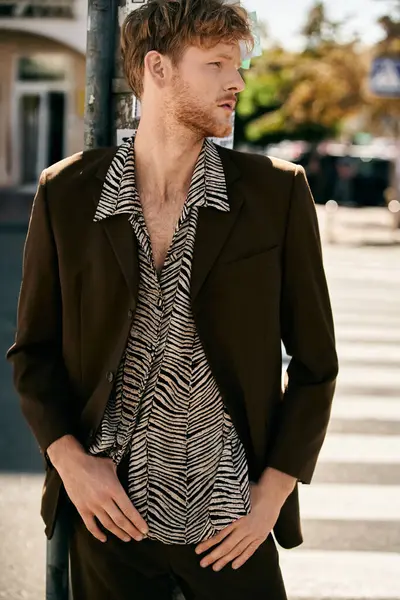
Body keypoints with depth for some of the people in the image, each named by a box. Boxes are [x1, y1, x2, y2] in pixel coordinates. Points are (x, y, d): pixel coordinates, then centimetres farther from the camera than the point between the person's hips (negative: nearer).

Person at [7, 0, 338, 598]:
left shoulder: (278, 192, -4)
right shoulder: (66, 192, -2)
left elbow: (315, 362, 2)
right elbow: (34, 350, 6)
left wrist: (273, 492, -4)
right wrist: (70, 460, -7)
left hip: (231, 526, 0)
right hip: (109, 512, 1)